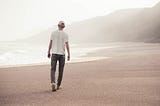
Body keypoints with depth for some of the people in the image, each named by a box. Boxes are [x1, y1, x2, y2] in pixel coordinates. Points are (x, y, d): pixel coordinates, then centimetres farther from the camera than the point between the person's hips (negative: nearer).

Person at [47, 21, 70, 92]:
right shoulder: (65, 34, -1)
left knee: (53, 69, 2)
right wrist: (69, 55, -2)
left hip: (54, 53, 0)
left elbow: (50, 43, 1)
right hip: (62, 54, 0)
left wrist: (49, 52, 10)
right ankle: (58, 85, 16)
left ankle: (53, 83, -21)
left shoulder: (53, 33, 1)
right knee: (61, 70, 12)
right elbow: (67, 45, -6)